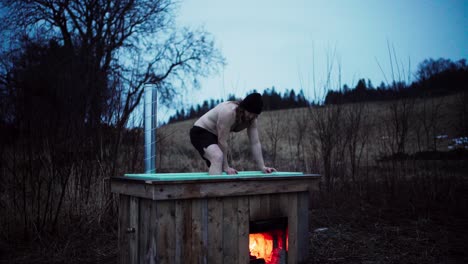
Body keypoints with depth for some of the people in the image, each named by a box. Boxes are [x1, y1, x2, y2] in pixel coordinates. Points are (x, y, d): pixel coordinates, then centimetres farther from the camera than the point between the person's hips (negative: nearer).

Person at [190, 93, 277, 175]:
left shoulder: (251, 119, -10)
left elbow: (255, 143, -8)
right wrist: (226, 167, -22)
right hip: (200, 132, -9)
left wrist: (262, 167, -13)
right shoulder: (229, 112, -34)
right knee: (218, 157, -34)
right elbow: (222, 141, -30)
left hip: (214, 135, 9)